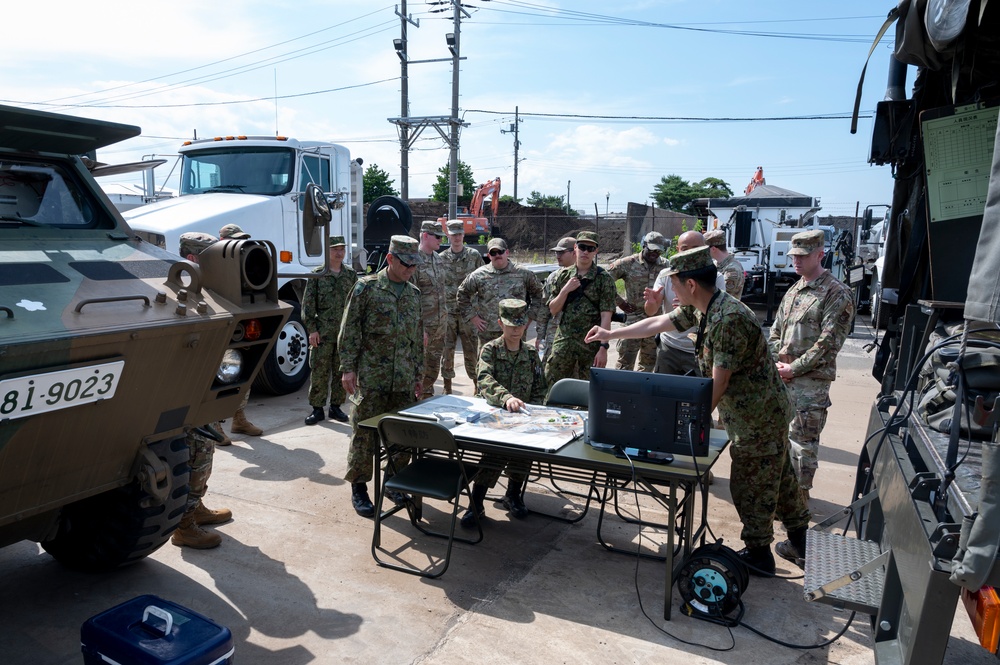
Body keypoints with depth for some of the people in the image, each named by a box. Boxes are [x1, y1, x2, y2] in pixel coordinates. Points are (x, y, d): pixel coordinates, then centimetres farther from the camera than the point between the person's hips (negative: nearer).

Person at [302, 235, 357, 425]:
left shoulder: (351, 275, 9)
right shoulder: (317, 275, 1)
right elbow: (308, 304, -1)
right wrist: (312, 329, -8)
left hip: (346, 332, 3)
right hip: (323, 332, -2)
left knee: (341, 371, 8)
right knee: (319, 371, 0)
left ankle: (336, 407, 19)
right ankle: (317, 409, 10)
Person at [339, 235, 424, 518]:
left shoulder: (414, 294, 12)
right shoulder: (366, 287, -4)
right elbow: (349, 331, -5)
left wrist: (419, 373, 17)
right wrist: (348, 368, -10)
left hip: (404, 380, 5)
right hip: (371, 376, -5)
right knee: (364, 432, 1)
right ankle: (358, 488, 14)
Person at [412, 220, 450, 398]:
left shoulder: (438, 259, 11)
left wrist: (445, 319, 16)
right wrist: (419, 328, -21)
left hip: (440, 324, 8)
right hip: (423, 323, -8)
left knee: (434, 364, 17)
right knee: (419, 365, 1)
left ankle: (428, 396, 31)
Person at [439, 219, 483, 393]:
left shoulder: (474, 255, 3)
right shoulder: (441, 258, 5)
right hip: (447, 311, 1)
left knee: (471, 350, 3)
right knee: (447, 349, 6)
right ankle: (447, 388, 17)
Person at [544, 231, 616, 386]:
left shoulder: (604, 278, -3)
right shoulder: (563, 275, 7)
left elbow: (606, 316, -8)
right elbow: (553, 310, 8)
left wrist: (603, 347, -15)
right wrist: (565, 290, -9)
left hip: (591, 343, -3)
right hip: (564, 339, 3)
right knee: (551, 382, 3)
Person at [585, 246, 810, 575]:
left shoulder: (728, 319, -29)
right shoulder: (701, 309, 1)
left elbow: (719, 381, -25)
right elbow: (658, 322, 11)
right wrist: (611, 334, 17)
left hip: (758, 415, -9)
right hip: (765, 410, 10)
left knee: (751, 485, 4)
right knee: (779, 475, 22)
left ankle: (757, 553, 20)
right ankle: (800, 534, 38)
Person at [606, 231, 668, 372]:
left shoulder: (666, 265, 5)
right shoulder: (627, 263, -5)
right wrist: (619, 301, -4)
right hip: (633, 319, -4)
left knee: (649, 363, 13)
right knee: (625, 362, -3)